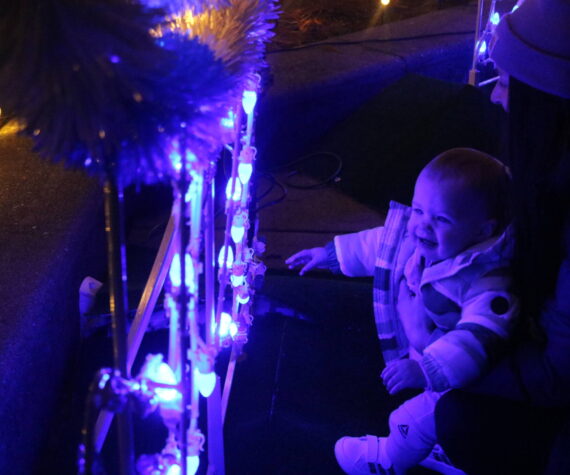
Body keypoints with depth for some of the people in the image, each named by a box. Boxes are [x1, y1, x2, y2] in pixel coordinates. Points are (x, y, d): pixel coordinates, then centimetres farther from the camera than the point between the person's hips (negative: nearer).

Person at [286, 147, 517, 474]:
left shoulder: (488, 285, -37)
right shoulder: (411, 237, -13)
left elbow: (477, 339, -47)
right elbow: (376, 245, 8)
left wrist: (427, 370, -57)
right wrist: (329, 254, 19)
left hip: (459, 373, -8)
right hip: (412, 347, 8)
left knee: (423, 415, -17)